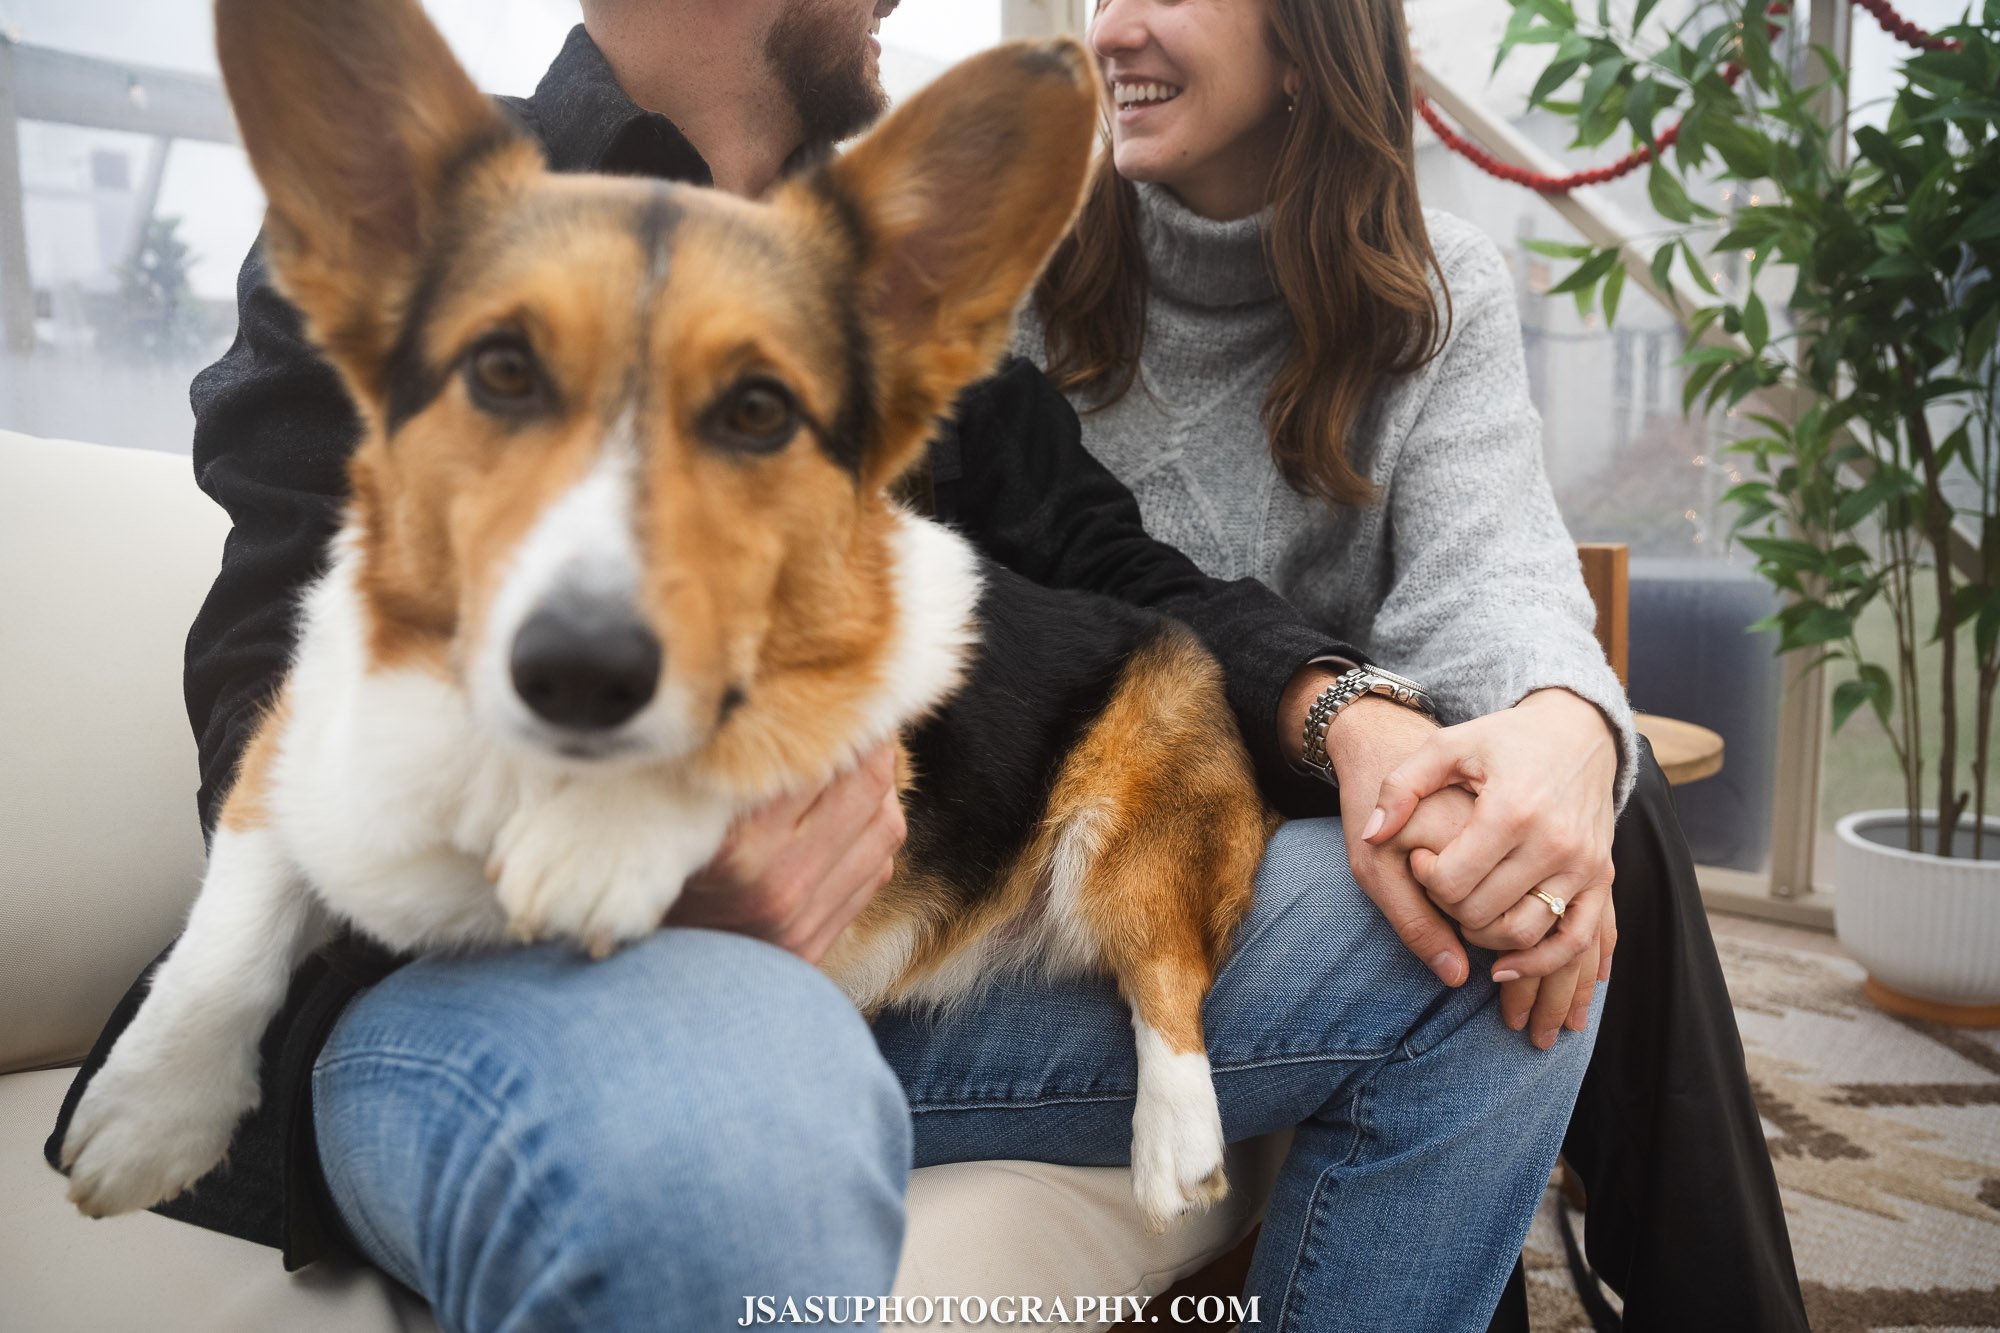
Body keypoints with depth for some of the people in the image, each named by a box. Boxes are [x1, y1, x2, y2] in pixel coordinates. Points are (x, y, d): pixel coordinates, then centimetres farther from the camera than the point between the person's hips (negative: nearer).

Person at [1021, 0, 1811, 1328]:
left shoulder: (1444, 289, -1)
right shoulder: (1031, 275, -4)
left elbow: (1484, 558, -17)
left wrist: (1566, 716, -42)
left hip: (1339, 768, 2)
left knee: (1607, 813, -25)